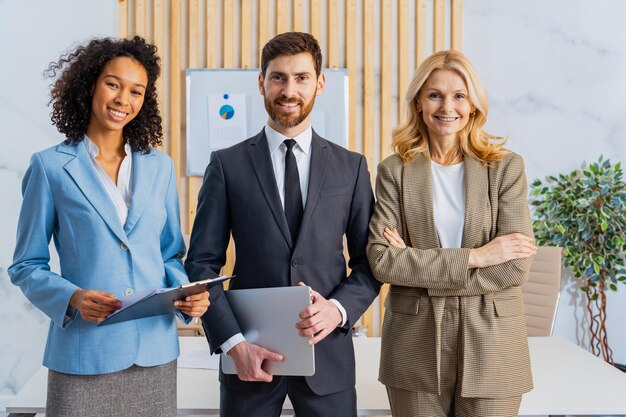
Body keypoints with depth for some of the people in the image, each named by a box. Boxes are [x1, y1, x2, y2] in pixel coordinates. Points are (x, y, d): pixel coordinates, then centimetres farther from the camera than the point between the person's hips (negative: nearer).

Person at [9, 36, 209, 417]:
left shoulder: (159, 167, 8)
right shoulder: (50, 166, -1)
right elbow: (26, 265, 2)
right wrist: (72, 298, -16)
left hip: (154, 349, 3)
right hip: (84, 352, -3)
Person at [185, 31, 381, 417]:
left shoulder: (351, 167, 4)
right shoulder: (228, 165, 0)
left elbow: (369, 263, 7)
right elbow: (202, 263, -2)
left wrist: (338, 308, -11)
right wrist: (233, 342, -11)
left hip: (328, 352, 1)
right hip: (249, 353, -1)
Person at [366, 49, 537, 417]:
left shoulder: (506, 167, -1)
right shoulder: (395, 171, 0)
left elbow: (516, 267, -9)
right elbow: (381, 260, -10)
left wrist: (418, 267, -12)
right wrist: (474, 257, -15)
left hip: (491, 345, 0)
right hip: (415, 346, 0)